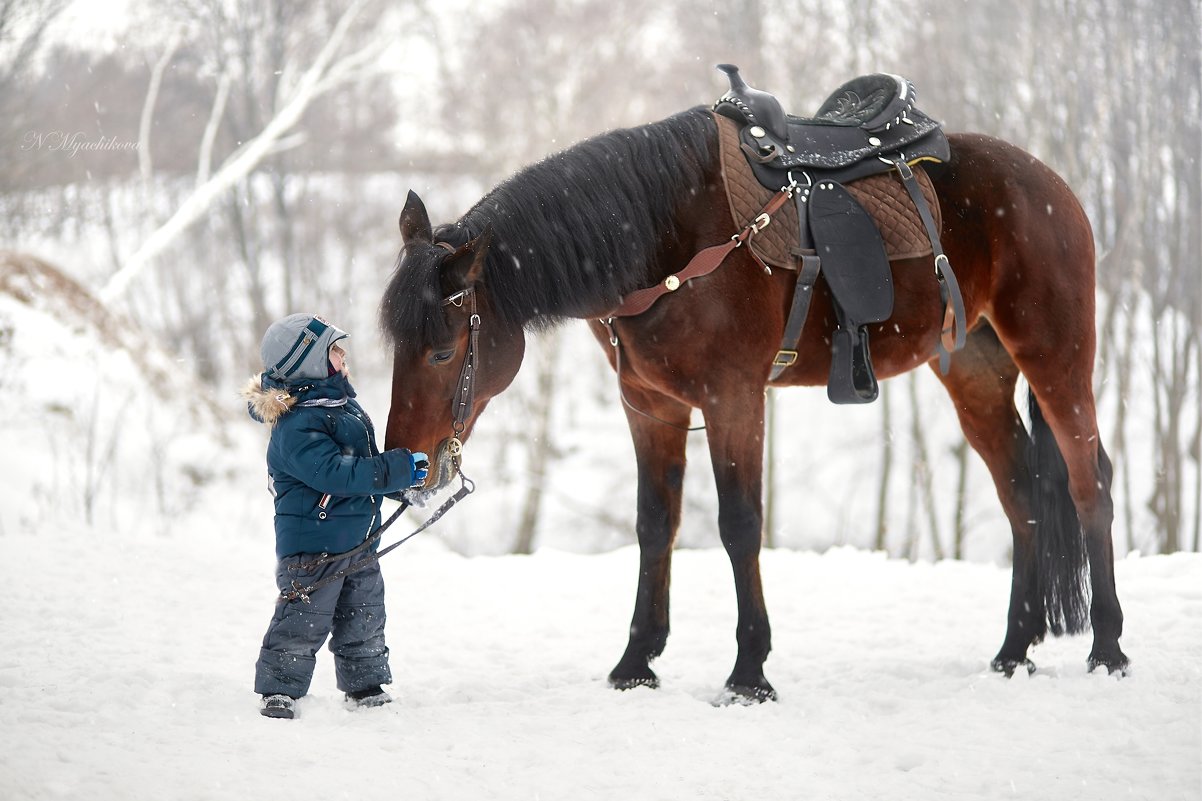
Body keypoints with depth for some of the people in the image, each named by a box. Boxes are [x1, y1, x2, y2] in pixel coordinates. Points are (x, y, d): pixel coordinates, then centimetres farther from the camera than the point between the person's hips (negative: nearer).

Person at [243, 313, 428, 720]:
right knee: (304, 619, -3)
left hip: (357, 535, 9)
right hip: (313, 542, -9)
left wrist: (404, 476, 18)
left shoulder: (341, 400, 10)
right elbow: (334, 472, -31)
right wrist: (399, 469, -28)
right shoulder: (296, 425, -23)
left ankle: (366, 687, 29)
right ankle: (278, 692, 9)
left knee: (363, 617, 17)